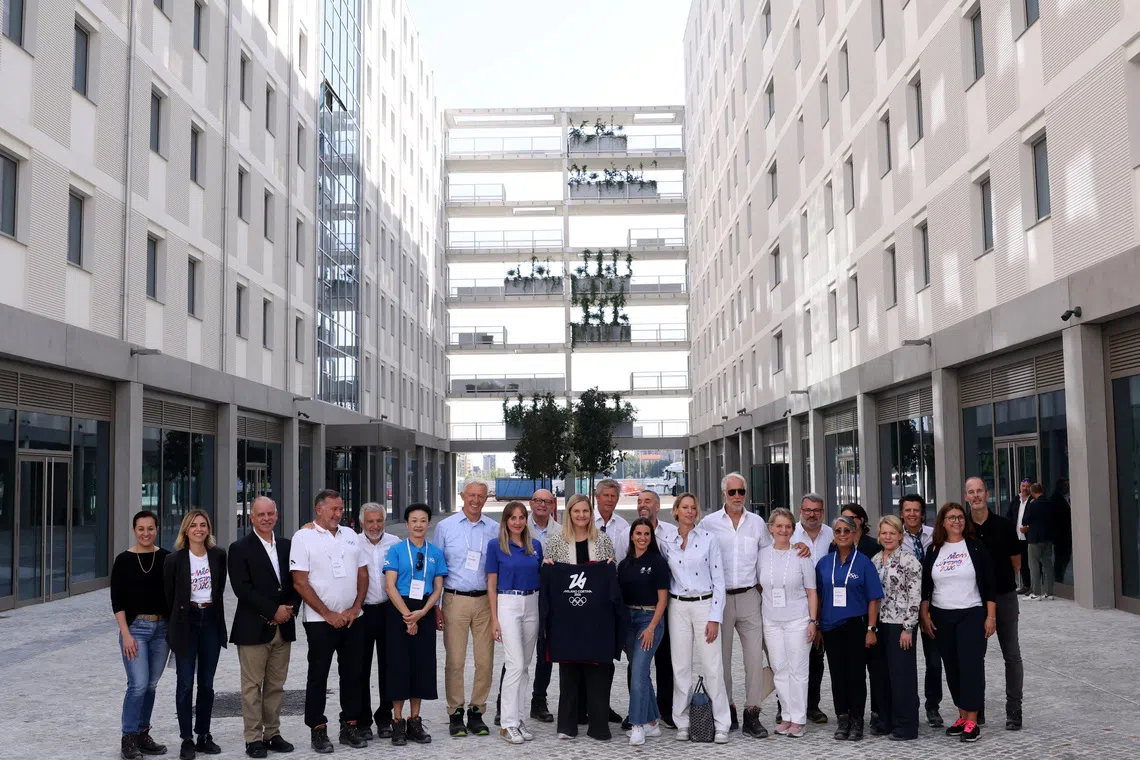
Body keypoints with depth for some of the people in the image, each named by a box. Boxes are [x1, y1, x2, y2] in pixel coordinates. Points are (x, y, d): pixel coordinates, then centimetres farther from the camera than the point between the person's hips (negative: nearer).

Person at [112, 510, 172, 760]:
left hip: (162, 627, 3)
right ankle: (129, 738, 4)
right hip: (135, 627, -3)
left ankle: (142, 734, 22)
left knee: (151, 685, 9)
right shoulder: (123, 560, -3)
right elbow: (117, 601, -4)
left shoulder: (167, 558, 2)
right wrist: (126, 634, -11)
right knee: (138, 685, -10)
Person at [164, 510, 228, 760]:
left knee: (207, 683, 9)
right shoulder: (175, 560, -6)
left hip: (211, 620, 3)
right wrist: (177, 624, 5)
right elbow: (169, 596, 1)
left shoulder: (218, 555, 2)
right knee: (186, 683, 0)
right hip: (186, 622, -3)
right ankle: (187, 740, 8)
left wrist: (215, 613, 10)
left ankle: (204, 736, 19)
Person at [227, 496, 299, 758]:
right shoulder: (240, 548, -4)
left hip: (283, 627, 5)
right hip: (253, 628, -5)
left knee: (276, 685, 10)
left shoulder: (287, 546, 12)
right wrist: (273, 611, -15)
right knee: (253, 686, 1)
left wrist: (291, 608, -6)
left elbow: (296, 582, 12)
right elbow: (241, 588, -13)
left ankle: (273, 734, 18)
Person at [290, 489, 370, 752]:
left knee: (352, 673, 8)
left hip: (352, 619, 5)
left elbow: (363, 573, 12)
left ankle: (349, 727, 18)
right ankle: (318, 731, 12)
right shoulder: (304, 537, -5)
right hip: (320, 620, -5)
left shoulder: (350, 535, 10)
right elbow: (300, 583, -10)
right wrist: (328, 614, -12)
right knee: (318, 676, 3)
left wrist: (355, 608, -2)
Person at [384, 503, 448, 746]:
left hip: (424, 613, 3)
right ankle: (398, 722, 8)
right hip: (398, 611, -3)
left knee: (423, 663, 4)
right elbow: (390, 586, -7)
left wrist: (421, 613, -10)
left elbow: (438, 588, 5)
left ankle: (415, 721, 15)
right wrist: (407, 615, -14)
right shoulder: (396, 550, -1)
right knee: (398, 663, -2)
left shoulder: (436, 553, 7)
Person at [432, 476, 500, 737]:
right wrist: (435, 605, 0)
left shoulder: (495, 529, 7)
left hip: (485, 600, 2)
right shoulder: (445, 527, 3)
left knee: (485, 660, 2)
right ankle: (455, 713, 10)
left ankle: (476, 711, 15)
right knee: (455, 660, -1)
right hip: (455, 600, -1)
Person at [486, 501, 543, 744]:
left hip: (532, 605, 5)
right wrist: (494, 618, -7)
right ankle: (508, 723, -5)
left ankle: (518, 718, 17)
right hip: (508, 604, -4)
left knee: (524, 665, 9)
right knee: (515, 664, -11)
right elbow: (491, 584, -3)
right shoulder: (495, 546, -3)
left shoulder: (535, 545, 8)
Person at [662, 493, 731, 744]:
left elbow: (718, 580, -3)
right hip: (678, 607, 2)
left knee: (712, 666, -4)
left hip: (704, 605, -2)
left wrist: (715, 618, -9)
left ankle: (721, 725, 4)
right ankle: (683, 723, 14)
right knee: (681, 666, 5)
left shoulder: (709, 539, -2)